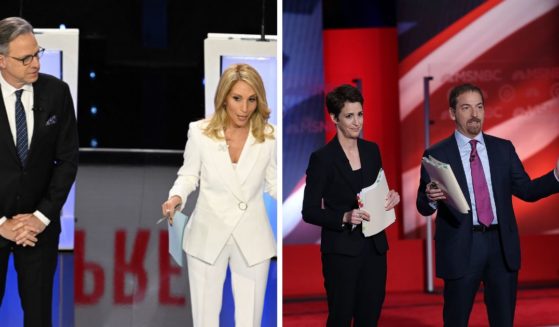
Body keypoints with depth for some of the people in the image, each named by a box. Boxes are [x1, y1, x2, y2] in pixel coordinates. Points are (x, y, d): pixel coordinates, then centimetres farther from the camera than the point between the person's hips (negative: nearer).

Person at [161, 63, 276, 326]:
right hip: (207, 236, 0)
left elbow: (273, 182, 4)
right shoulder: (200, 131, -9)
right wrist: (177, 197, -17)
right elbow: (188, 175, 3)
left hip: (252, 239, 1)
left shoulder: (268, 136, -6)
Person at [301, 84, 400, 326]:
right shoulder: (322, 158, -9)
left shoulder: (372, 150, 8)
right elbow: (309, 212, -9)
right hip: (342, 251, -5)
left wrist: (391, 196, -3)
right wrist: (344, 217, -23)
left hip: (375, 247, 5)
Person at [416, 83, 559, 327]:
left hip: (502, 244, 3)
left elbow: (526, 190, 7)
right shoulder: (436, 154, -3)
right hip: (461, 247, -3)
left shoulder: (503, 148, 8)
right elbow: (423, 207, -4)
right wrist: (431, 198, -27)